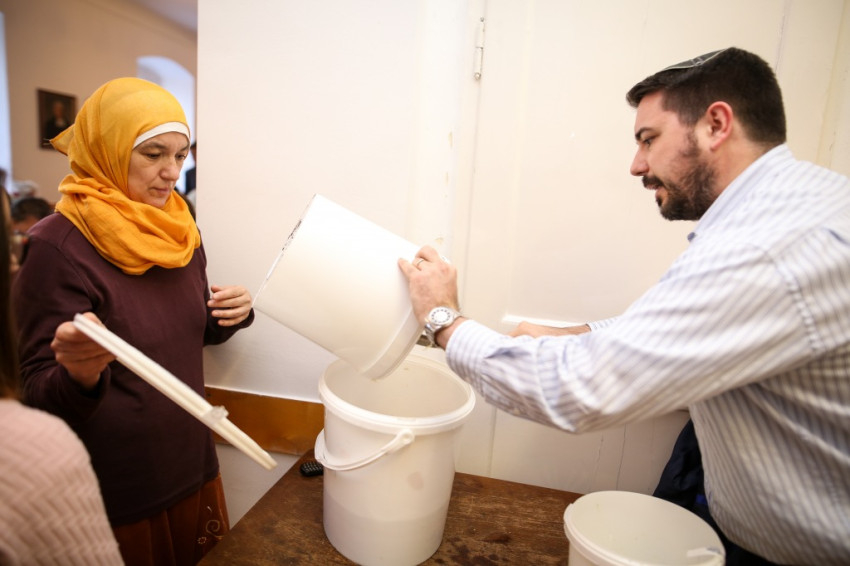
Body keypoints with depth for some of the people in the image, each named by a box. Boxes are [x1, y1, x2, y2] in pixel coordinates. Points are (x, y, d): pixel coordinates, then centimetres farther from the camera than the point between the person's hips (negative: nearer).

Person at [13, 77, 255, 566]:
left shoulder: (181, 230, 0)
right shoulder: (58, 246, -18)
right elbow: (36, 392, -15)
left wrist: (229, 318, -10)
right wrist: (79, 376, -37)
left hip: (192, 462, 6)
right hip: (117, 490, -5)